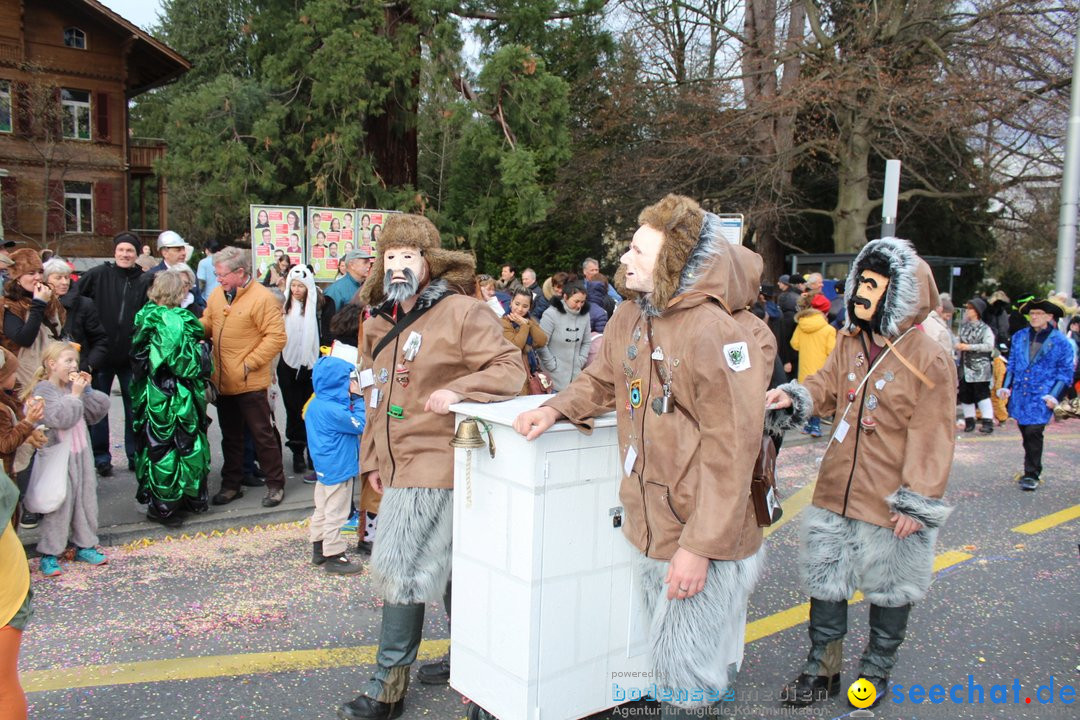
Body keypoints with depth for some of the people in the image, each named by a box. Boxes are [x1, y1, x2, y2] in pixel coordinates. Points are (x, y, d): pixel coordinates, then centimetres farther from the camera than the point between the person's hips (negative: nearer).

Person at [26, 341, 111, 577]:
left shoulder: (74, 386, 6)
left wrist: (87, 390, -5)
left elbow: (99, 410, 6)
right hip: (58, 457, -6)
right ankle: (49, 554, 8)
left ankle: (85, 546, 24)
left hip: (81, 455, 6)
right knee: (58, 505, -3)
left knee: (86, 500, 11)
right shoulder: (44, 389, -12)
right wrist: (75, 394, -19)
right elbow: (61, 418, -25)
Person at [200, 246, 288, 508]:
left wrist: (250, 363, -19)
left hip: (250, 383, -7)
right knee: (230, 436, 18)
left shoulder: (262, 298, -15)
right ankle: (231, 485, 31)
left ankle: (275, 485, 17)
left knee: (263, 435, 4)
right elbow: (207, 324, 17)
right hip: (223, 381, 7)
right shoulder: (217, 294, 6)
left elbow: (276, 337, -18)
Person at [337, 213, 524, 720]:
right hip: (399, 464, 8)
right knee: (444, 564, 18)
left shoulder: (461, 312, -11)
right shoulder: (379, 324, 13)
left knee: (401, 567, -7)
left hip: (434, 460, -8)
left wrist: (457, 390, -29)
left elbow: (510, 367, -14)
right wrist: (372, 459, 18)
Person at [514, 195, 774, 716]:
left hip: (703, 539, -7)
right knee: (668, 656, 24)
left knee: (688, 677, 7)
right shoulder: (629, 319, 4)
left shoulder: (717, 331, -22)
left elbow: (731, 448, -23)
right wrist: (556, 409, 0)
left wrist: (700, 546, -22)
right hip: (651, 528, 8)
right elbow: (601, 381, 20)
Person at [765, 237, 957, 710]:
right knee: (825, 581, 15)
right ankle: (822, 670, 32)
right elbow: (829, 386, 13)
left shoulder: (929, 361, -17)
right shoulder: (849, 342, 1)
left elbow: (931, 439, -16)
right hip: (836, 491, 6)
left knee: (890, 591, 16)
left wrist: (917, 503, -17)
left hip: (889, 503, -5)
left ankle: (876, 671, 38)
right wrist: (796, 398, -9)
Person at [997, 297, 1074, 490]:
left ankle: (1032, 475, -3)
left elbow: (1065, 373, 0)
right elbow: (1011, 364, 16)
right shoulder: (1019, 337, 10)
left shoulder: (1060, 342, -3)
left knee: (1033, 433, -12)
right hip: (1019, 395, 5)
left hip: (1041, 398, -4)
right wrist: (1006, 387, 7)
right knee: (1026, 434, 11)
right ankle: (1032, 471, 26)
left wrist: (1054, 396, -9)